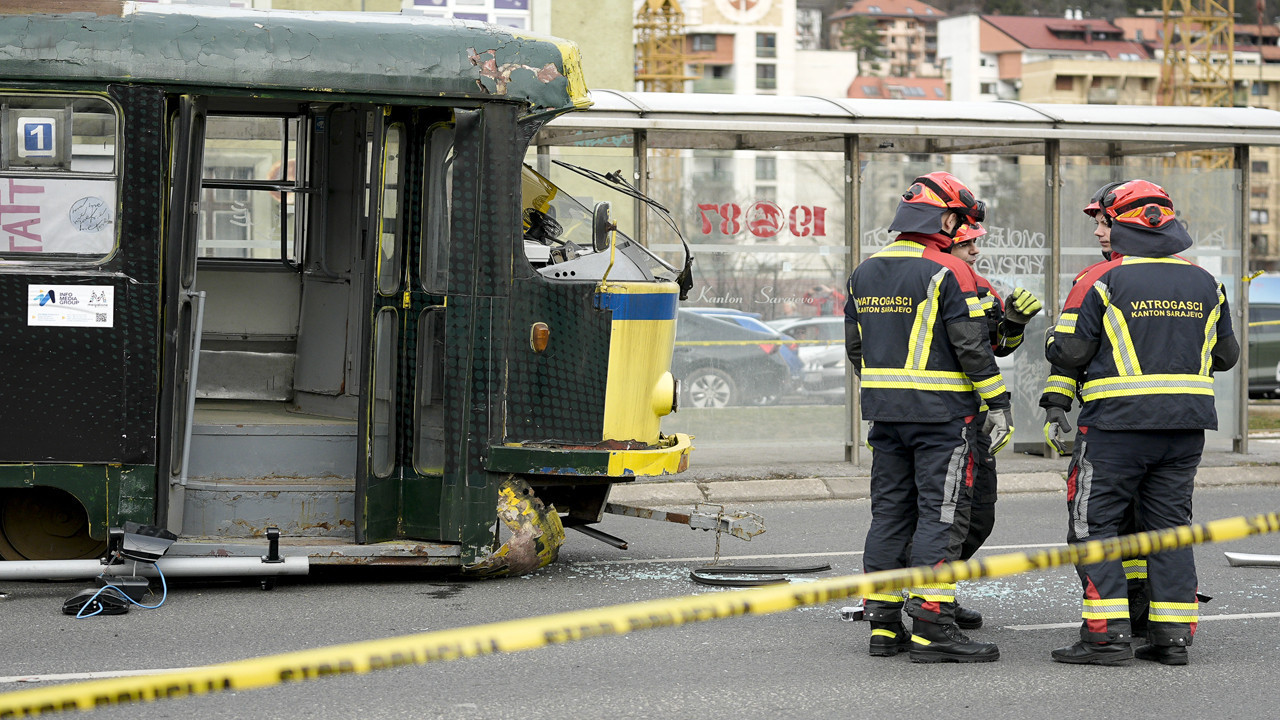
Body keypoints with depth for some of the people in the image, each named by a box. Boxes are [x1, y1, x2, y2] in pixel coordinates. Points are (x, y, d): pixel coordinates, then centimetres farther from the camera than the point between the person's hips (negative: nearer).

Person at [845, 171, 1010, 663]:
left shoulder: (865, 274, 11)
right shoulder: (948, 273, -12)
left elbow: (855, 347, 17)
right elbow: (972, 346, -14)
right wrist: (998, 402, -7)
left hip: (885, 414, 7)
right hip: (940, 413, -7)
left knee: (889, 512, 12)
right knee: (940, 516, -5)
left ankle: (883, 625, 13)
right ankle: (932, 629, -9)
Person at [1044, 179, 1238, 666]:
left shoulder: (1102, 281, -8)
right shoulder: (1205, 284, 8)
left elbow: (1067, 353, -9)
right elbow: (1225, 356, 17)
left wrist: (1055, 338, 13)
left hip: (1118, 422, -5)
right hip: (1187, 424, 5)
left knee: (1094, 524, 2)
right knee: (1170, 525, 12)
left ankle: (1108, 635, -5)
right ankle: (1173, 636, 9)